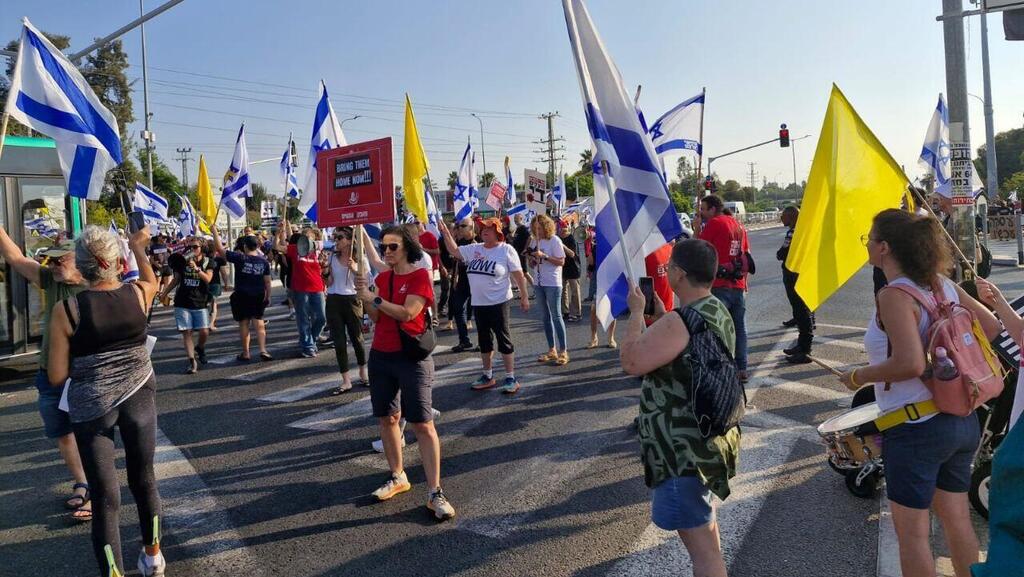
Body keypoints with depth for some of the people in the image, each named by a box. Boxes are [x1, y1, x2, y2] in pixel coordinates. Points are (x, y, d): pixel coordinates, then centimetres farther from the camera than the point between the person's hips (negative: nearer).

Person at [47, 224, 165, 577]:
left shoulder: (65, 311, -13)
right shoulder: (139, 294, -7)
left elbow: (57, 377, -8)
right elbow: (152, 281, 20)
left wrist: (85, 360, 11)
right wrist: (139, 248, 33)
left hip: (91, 405, -2)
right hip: (139, 395, 3)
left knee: (105, 497, 4)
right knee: (143, 478, 20)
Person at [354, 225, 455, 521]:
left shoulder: (420, 276, -9)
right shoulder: (382, 277, 9)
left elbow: (407, 313, -21)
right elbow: (376, 318, 6)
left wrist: (373, 297, -16)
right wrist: (365, 297, -9)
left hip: (412, 358, -6)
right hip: (381, 356, 7)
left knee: (423, 424, -6)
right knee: (387, 418, 12)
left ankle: (435, 492, -2)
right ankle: (398, 477, 28)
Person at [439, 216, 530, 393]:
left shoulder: (506, 250, -7)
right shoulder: (474, 249, 7)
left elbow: (518, 275, -6)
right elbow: (454, 250, 10)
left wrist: (524, 296, -9)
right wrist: (445, 231, 0)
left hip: (499, 303, -6)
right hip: (478, 303, 6)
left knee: (503, 339, -1)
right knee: (484, 340, 14)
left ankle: (511, 378, 7)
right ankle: (488, 376, 26)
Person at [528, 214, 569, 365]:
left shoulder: (554, 240, -8)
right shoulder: (534, 241, 9)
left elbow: (561, 261, -12)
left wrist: (544, 256, -20)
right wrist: (532, 257, -7)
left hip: (552, 283, -6)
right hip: (539, 283, 7)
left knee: (556, 316, -6)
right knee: (545, 317, 9)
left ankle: (563, 351, -1)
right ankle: (552, 350, 17)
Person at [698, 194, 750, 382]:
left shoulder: (714, 224, -7)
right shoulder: (738, 225, 15)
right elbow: (746, 255, 18)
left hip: (720, 285, -7)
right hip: (738, 285, 7)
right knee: (739, 328, 12)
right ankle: (741, 369, 16)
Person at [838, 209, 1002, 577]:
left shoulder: (894, 296, -20)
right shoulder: (941, 283, 3)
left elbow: (909, 364, -29)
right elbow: (991, 326, 12)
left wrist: (858, 376, -15)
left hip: (916, 428, -8)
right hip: (961, 421, 8)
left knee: (911, 531, 9)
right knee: (957, 519, 22)